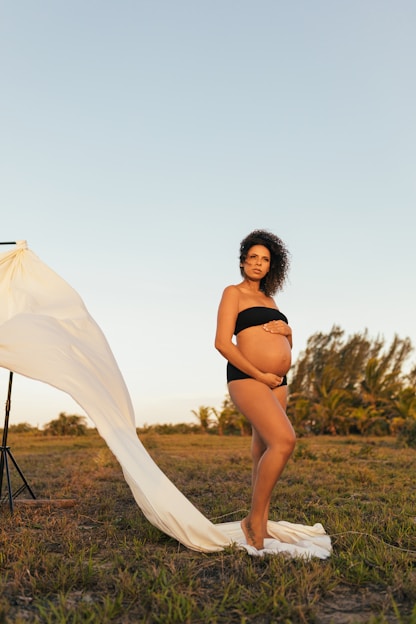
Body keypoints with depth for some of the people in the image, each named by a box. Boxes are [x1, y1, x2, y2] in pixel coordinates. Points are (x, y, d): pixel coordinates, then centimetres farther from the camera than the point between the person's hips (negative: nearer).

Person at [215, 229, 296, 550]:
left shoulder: (269, 299, 22)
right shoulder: (233, 293, 1)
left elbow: (288, 347, 25)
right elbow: (222, 343, -10)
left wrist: (286, 329, 2)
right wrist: (259, 375, -14)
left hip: (277, 383, 7)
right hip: (247, 378, -7)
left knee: (263, 455, 8)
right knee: (284, 440, -23)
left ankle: (261, 528, 17)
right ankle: (254, 519, -8)